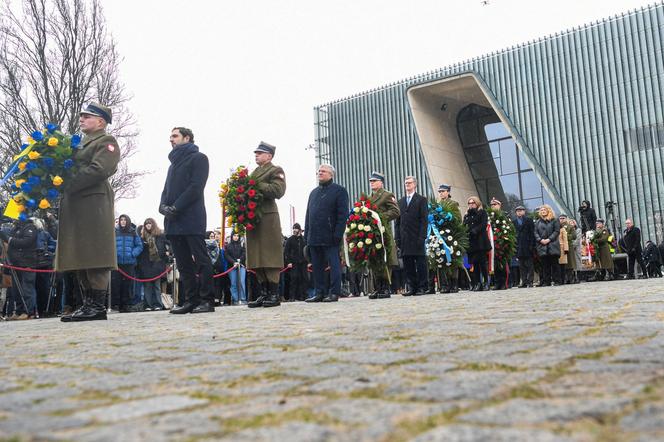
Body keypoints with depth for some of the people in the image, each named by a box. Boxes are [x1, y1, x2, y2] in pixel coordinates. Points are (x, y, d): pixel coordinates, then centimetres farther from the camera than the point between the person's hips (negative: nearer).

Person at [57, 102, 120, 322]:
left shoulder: (106, 141, 1)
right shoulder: (80, 143, 27)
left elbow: (98, 170, -14)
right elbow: (70, 168, 24)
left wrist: (67, 186, -14)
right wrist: (64, 191, 3)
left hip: (94, 202, -9)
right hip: (74, 204, 9)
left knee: (94, 255, -10)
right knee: (80, 256, 7)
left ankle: (98, 306, -9)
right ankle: (88, 303, 11)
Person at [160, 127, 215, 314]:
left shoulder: (198, 158, 3)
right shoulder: (173, 163, 26)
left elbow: (195, 187, -10)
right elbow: (167, 190, 20)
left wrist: (176, 208, -15)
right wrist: (163, 207, -1)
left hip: (192, 219, -8)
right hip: (174, 221, 8)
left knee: (201, 260, -6)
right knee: (183, 263, 5)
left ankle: (207, 300, -5)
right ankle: (191, 300, 8)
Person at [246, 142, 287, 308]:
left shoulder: (276, 171, 2)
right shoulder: (254, 172, 25)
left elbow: (278, 190, -14)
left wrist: (256, 186, -15)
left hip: (268, 217, -7)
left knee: (270, 256, -7)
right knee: (257, 258, 6)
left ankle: (274, 294, -3)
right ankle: (264, 293, 12)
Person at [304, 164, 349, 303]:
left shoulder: (339, 190, 1)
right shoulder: (314, 192, 22)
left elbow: (343, 214, -7)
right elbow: (308, 214, 20)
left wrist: (337, 234, -16)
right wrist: (307, 234, 10)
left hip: (330, 237, -6)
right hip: (314, 238, 6)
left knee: (333, 264, -3)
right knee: (316, 266, 7)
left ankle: (334, 293, 0)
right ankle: (319, 292, 12)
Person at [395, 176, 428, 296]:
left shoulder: (421, 200, 3)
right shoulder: (401, 201, 18)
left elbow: (424, 220, -5)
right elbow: (398, 221, 15)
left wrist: (422, 237, -13)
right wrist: (397, 237, 5)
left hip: (417, 238, -5)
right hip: (404, 239, 5)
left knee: (420, 264, -1)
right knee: (408, 264, 4)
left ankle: (422, 287, 4)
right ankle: (412, 287, 9)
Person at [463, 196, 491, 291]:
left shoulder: (482, 212, 8)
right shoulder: (467, 215, 22)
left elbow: (484, 225, -6)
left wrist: (474, 230, -16)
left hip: (481, 241, -4)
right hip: (470, 242, 4)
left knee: (483, 262, -7)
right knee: (474, 263, -1)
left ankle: (486, 282, -1)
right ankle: (477, 283, 1)